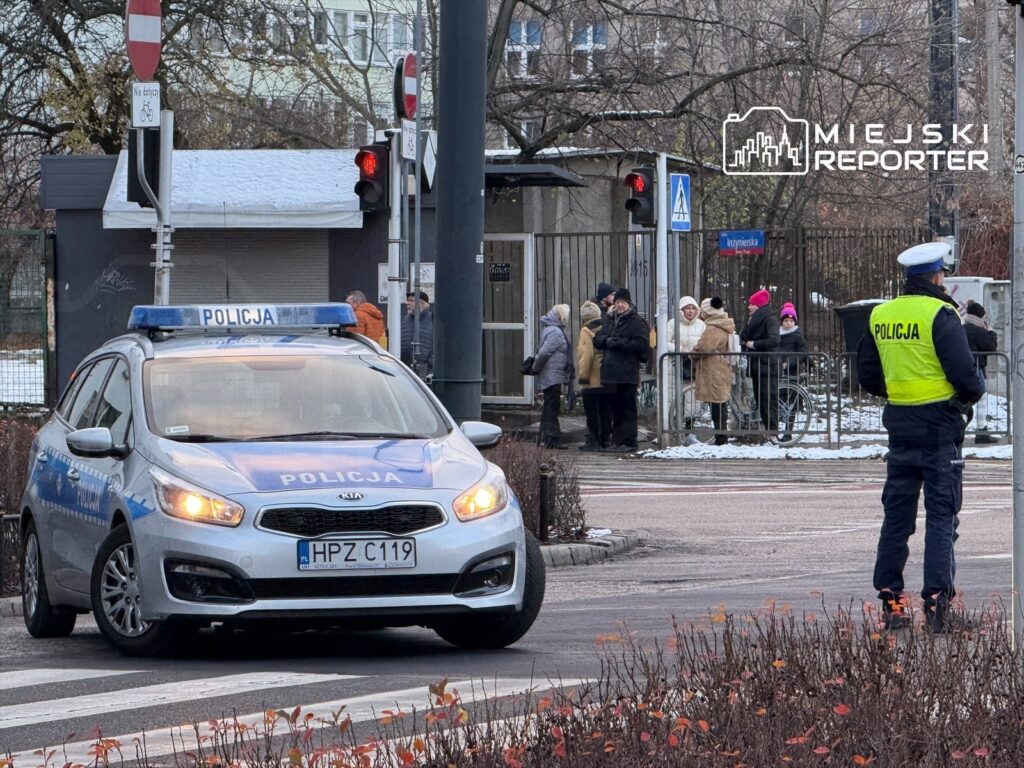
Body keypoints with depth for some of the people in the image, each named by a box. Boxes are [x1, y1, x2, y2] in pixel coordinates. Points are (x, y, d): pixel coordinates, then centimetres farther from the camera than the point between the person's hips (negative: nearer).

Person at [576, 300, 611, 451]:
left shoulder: (586, 332, -11)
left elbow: (586, 355, -18)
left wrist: (583, 376, -12)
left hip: (592, 382, -6)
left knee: (592, 412, -1)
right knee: (605, 412, 11)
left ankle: (593, 441, -2)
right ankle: (604, 440, 14)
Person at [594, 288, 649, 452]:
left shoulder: (636, 322, -3)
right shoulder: (608, 320, 17)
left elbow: (640, 344, -13)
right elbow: (597, 340, 15)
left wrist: (616, 343, -13)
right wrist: (606, 340, -7)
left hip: (627, 373, -6)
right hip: (610, 371, 6)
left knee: (627, 408, -5)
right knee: (616, 408, 10)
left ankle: (628, 441, -4)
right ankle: (617, 440, 15)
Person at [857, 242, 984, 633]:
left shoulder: (879, 316, 6)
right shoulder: (940, 314, -13)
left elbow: (867, 375, 12)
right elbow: (965, 373, -16)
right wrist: (973, 394, 5)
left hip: (899, 424, 5)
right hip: (940, 426, -5)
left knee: (897, 513, 11)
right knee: (941, 514, -1)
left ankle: (890, 599, 11)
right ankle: (937, 600, -8)